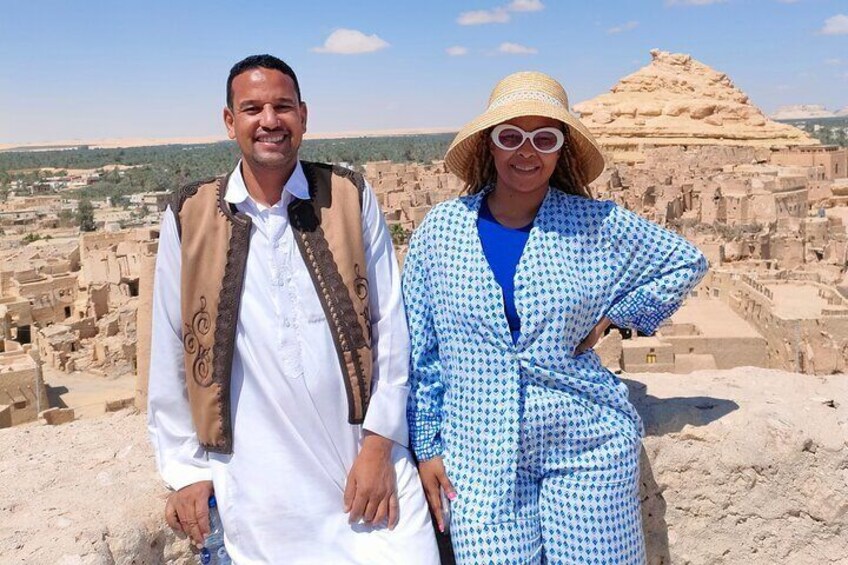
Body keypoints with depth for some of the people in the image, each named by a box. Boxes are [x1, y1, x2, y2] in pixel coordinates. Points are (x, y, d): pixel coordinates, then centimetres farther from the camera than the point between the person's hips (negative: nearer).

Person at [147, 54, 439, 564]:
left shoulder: (351, 197, -1)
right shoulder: (190, 218, -1)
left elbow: (390, 325, -1)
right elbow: (172, 354, 4)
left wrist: (380, 443, -4)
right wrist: (186, 469, 6)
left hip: (366, 465, 0)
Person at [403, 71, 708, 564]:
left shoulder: (598, 225, -5)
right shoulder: (440, 229, -3)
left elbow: (687, 263, 11)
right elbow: (420, 350, 3)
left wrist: (614, 315, -1)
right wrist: (426, 446, 4)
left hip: (588, 450, 0)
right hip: (480, 458, 0)